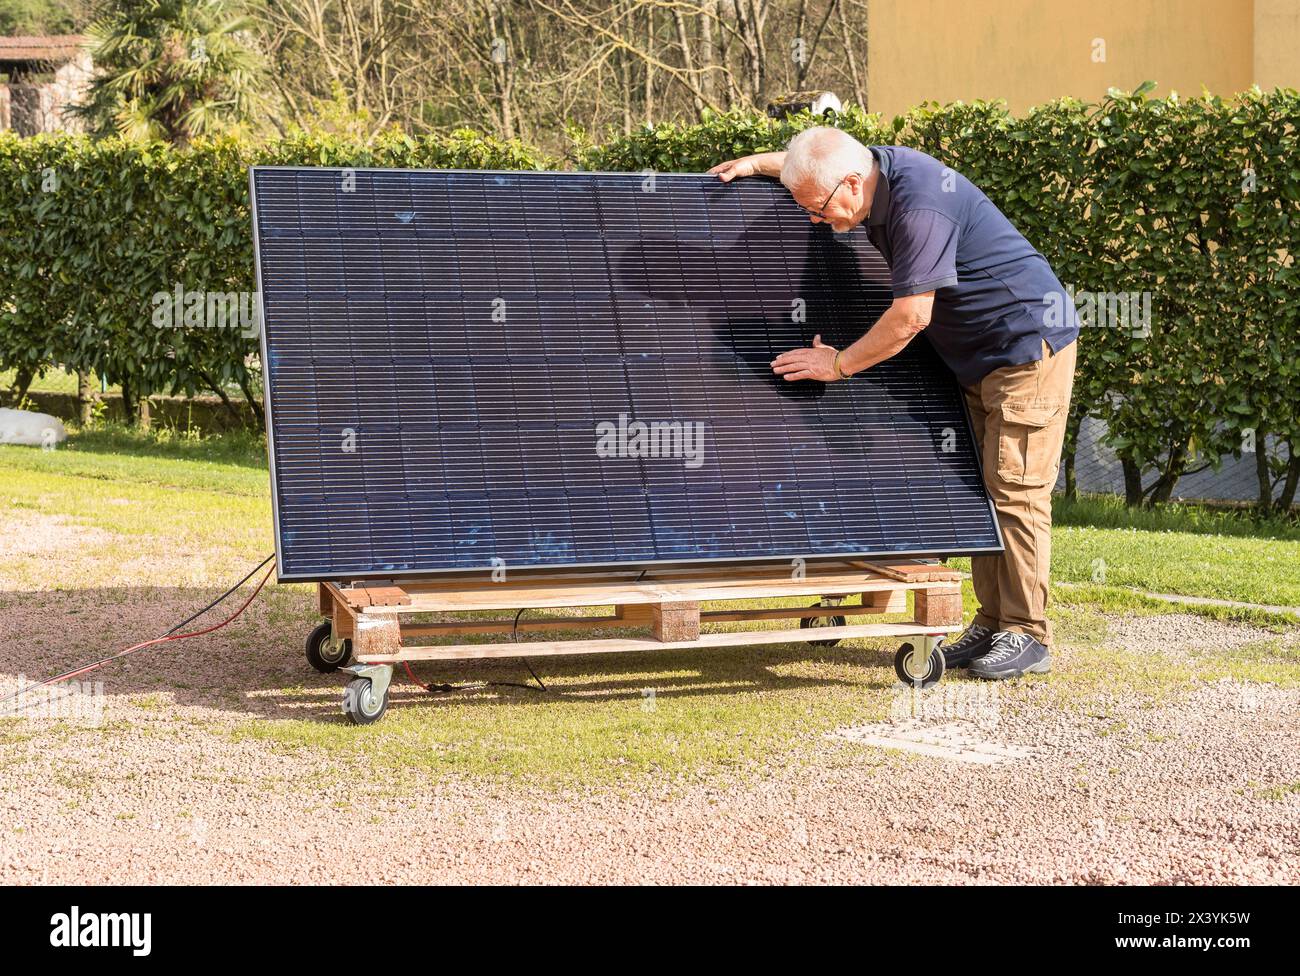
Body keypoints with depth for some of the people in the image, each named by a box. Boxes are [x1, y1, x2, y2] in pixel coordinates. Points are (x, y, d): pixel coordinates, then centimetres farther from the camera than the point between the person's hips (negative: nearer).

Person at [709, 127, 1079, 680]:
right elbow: (817, 159, 27)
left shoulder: (919, 209, -28)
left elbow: (911, 316, -25)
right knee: (979, 488, 9)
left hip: (1029, 344, -10)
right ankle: (992, 624, 13)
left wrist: (838, 364, -14)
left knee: (1014, 490, -10)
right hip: (976, 356, 10)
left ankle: (1028, 635, -6)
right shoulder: (878, 164, 1)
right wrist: (758, 163, 19)